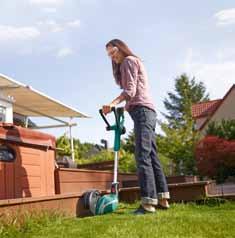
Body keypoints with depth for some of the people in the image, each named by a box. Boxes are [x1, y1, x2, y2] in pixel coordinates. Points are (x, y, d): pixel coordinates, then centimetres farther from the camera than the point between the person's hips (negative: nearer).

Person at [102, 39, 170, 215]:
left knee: (143, 156, -18)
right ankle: (162, 199, 4)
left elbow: (130, 90, -12)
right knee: (151, 155, 5)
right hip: (147, 112, 10)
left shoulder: (129, 60, 3)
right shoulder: (131, 63, 31)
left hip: (141, 110, -10)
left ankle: (148, 202, -24)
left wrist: (113, 103, -24)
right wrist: (120, 107, 14)